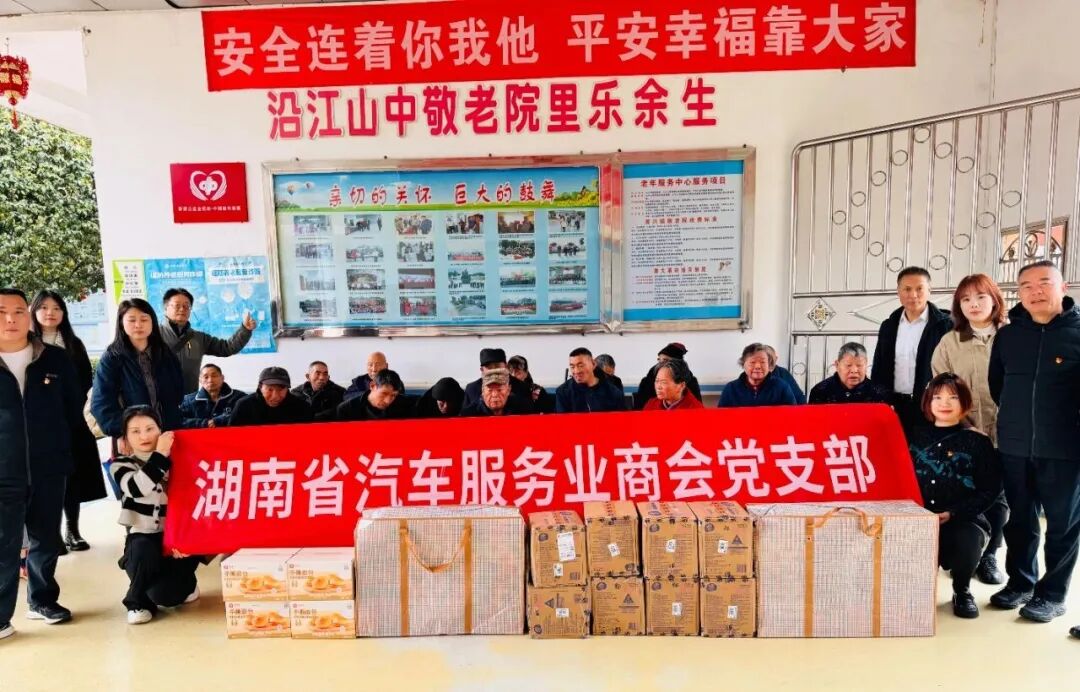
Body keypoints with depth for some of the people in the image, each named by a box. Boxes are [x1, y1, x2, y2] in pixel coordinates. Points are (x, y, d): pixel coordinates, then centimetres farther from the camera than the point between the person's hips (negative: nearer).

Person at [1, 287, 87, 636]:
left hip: (49, 470, 2)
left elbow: (74, 411, 7)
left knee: (46, 541, 14)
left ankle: (43, 600, 31)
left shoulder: (56, 359, 2)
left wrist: (66, 454, 4)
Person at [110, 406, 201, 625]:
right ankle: (137, 602, -6)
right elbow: (139, 488, -25)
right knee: (143, 549, -35)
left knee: (164, 593, -22)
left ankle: (185, 584, 17)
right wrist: (159, 456, -31)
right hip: (143, 542, 1)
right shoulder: (120, 465, 0)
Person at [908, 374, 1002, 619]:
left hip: (965, 521, -1)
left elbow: (989, 491, -3)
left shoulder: (978, 442, 2)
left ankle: (962, 591, 2)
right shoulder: (916, 436, 10)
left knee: (968, 540, -35)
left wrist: (953, 513, -15)